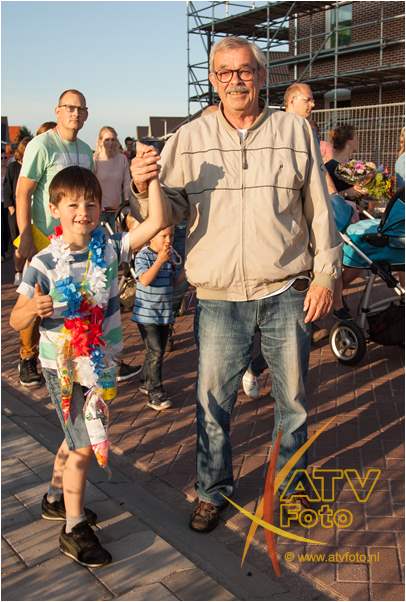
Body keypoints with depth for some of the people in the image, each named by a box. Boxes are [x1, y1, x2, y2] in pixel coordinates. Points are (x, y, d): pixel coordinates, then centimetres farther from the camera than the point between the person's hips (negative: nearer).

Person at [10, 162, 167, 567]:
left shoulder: (109, 249, -7)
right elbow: (15, 320, -13)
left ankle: (56, 498, 45)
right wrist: (35, 309, -35)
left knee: (79, 437, 21)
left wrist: (151, 178, -25)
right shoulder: (43, 264, -16)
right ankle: (74, 530, 17)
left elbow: (156, 223, -16)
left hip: (100, 362, 5)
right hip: (62, 367, -5)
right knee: (84, 445, -2)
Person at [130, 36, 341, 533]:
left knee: (293, 397, 15)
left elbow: (319, 209, 6)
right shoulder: (189, 139, 3)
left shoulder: (295, 131, 4)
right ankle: (213, 490, 30)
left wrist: (325, 273, 3)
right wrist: (145, 188, -21)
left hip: (288, 291, 1)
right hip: (220, 296, 0)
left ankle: (291, 482, 38)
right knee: (213, 400, 7)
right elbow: (173, 209, 0)